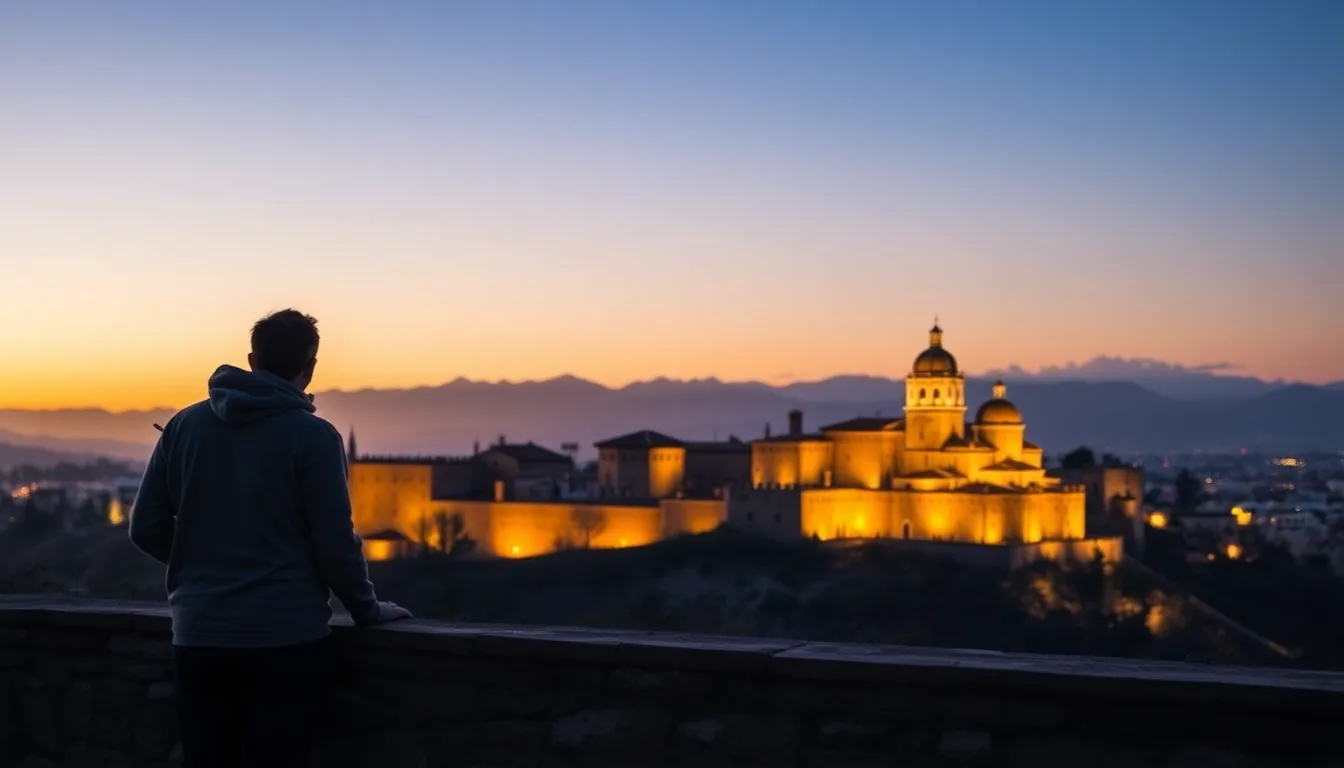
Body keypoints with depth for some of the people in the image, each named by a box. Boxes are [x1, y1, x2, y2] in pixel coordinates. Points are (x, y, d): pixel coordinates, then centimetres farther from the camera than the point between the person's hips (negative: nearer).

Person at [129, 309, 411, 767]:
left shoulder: (184, 425, 4)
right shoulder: (312, 435, -8)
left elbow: (146, 528, 6)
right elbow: (334, 543, -9)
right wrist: (368, 610, 7)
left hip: (198, 636, 4)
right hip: (285, 638, -4)